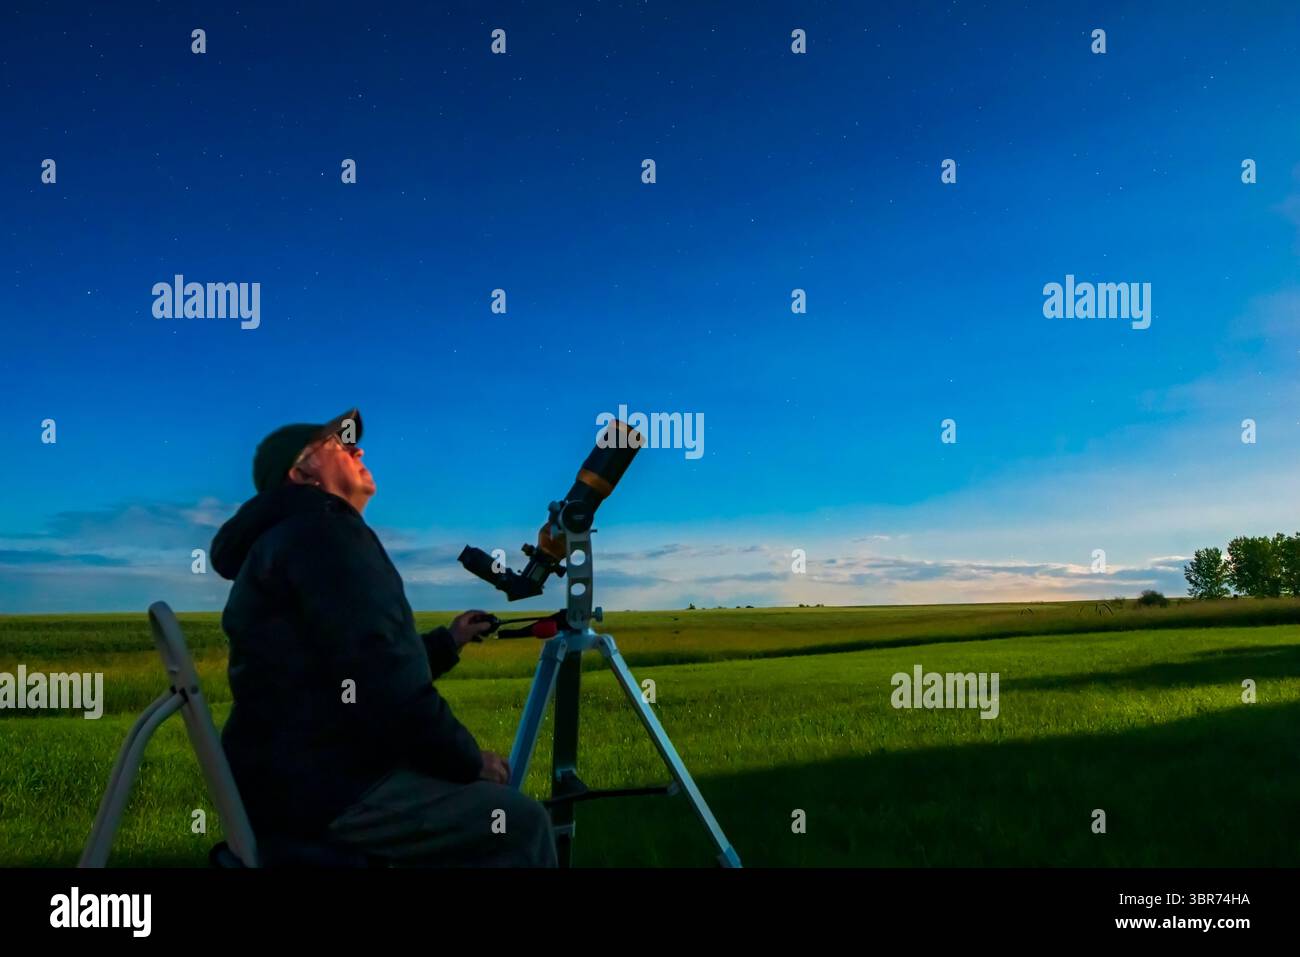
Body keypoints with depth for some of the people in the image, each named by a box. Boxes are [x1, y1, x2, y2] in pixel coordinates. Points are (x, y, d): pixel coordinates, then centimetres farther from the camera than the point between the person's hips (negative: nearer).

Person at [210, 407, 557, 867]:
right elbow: (381, 683, -23)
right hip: (322, 789, -11)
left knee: (484, 799, 23)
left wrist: (447, 642, 31)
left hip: (292, 777, 11)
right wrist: (468, 760, -10)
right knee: (521, 822, -6)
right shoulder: (324, 532, -13)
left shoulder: (284, 541, 20)